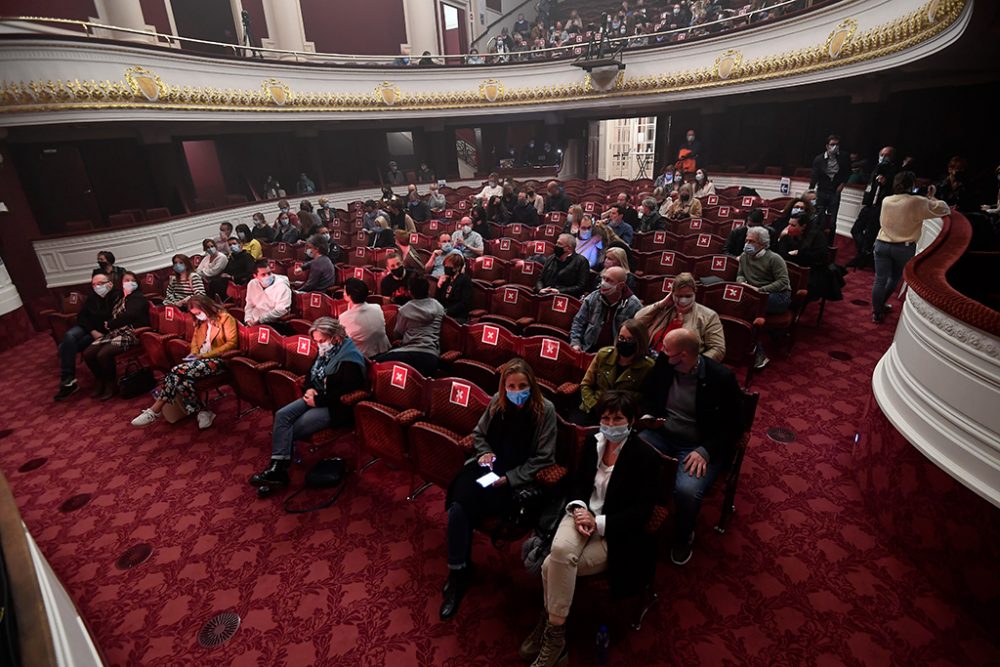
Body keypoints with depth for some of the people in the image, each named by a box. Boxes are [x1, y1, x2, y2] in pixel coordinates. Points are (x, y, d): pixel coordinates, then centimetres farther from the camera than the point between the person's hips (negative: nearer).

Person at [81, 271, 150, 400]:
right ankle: (101, 380, 13)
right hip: (115, 332, 8)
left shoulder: (139, 298, -6)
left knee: (103, 354, -26)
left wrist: (109, 324, -8)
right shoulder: (118, 296, 20)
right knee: (87, 353, -6)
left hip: (130, 334, -8)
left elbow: (129, 315, -18)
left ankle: (110, 384, -5)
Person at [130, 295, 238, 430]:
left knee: (178, 373, -26)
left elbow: (232, 343, -13)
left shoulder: (225, 319, -5)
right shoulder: (201, 321, 19)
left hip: (217, 360, -7)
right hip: (200, 358, 7)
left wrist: (204, 355, -17)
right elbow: (195, 338, 31)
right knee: (181, 377, -26)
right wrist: (194, 352, 7)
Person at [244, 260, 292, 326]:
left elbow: (282, 310, -18)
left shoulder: (282, 286, -9)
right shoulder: (252, 284, 9)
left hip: (273, 323, -5)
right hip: (254, 321, 6)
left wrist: (260, 320, -22)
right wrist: (248, 319, 0)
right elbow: (249, 305, 19)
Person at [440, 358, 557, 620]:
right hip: (489, 466, 5)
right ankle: (458, 571, -4)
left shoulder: (545, 409, -12)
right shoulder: (497, 401, 1)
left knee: (462, 508, -21)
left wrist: (509, 478, -17)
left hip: (520, 477, -4)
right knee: (459, 502, -23)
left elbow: (542, 458, -10)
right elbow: (478, 434, 15)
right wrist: (484, 452, -7)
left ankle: (460, 572, 3)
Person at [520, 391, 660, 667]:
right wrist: (578, 509, -12)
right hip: (584, 514, 4)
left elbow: (642, 511, -14)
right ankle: (553, 632, -6)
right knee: (560, 551, -28)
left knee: (553, 566, -22)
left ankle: (550, 627, 5)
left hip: (615, 531, -4)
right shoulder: (593, 442, 2)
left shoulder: (646, 457, -13)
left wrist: (598, 523, -21)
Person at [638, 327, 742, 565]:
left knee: (687, 490, -30)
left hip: (698, 446, -4)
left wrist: (705, 451, -21)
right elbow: (648, 396, 13)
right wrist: (647, 416, -7)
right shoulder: (663, 364, -5)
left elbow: (731, 426, -9)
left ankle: (683, 537, 6)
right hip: (661, 434, 4)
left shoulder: (721, 378, -16)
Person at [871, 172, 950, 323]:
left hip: (882, 244, 2)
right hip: (904, 248, -2)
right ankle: (879, 306, 28)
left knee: (880, 279, 4)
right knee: (894, 278, 20)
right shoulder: (918, 202, -11)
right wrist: (932, 197, 11)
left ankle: (876, 312, 9)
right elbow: (945, 210, -2)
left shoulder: (886, 201, 0)